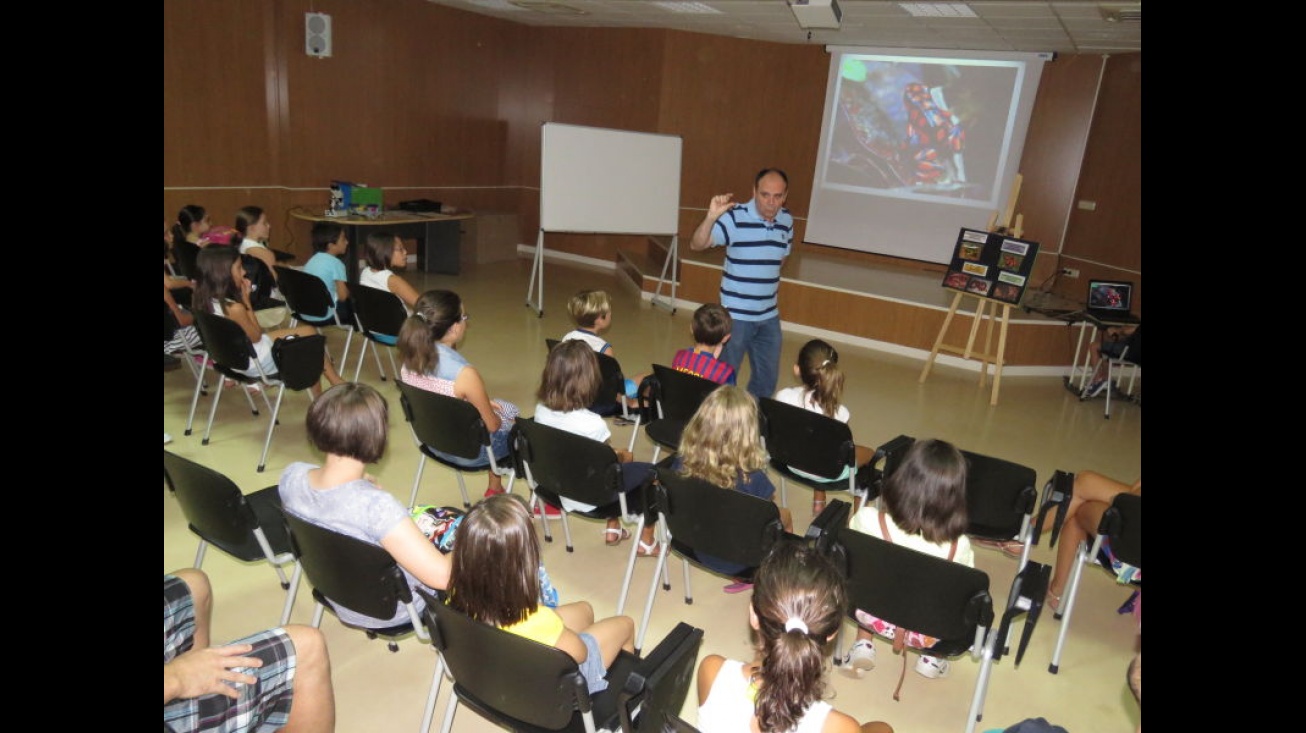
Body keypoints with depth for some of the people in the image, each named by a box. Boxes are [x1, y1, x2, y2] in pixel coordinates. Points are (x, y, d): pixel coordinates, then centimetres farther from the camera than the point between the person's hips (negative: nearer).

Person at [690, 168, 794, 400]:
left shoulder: (787, 220, 3)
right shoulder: (735, 217, -15)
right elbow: (697, 244, -23)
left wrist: (774, 293, 14)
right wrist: (711, 216, -38)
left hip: (769, 316, 6)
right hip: (735, 314, -5)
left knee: (768, 379, 16)